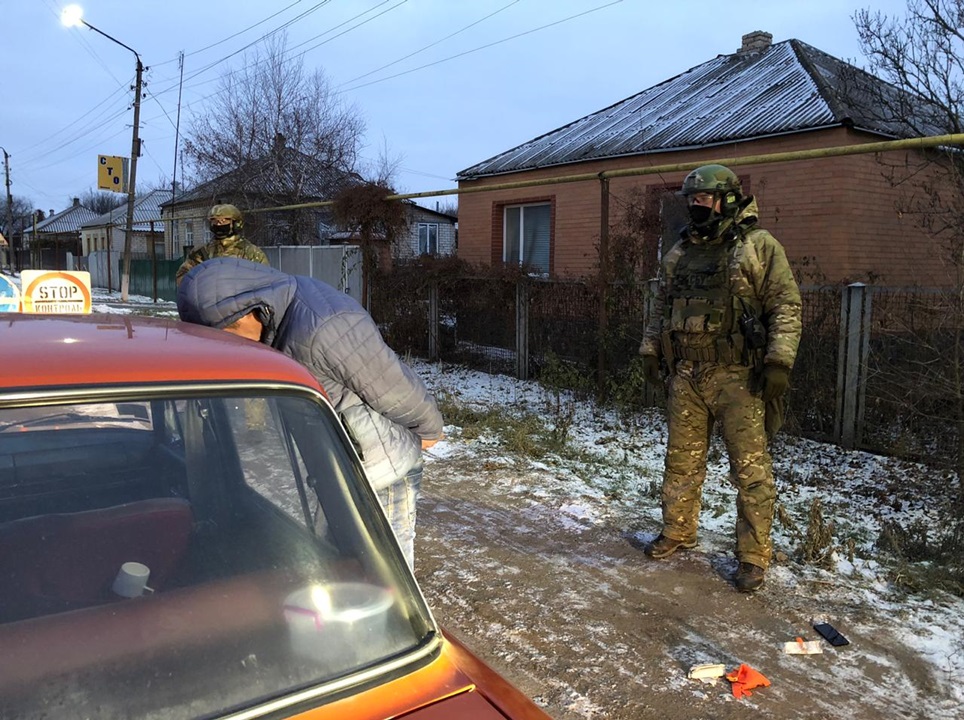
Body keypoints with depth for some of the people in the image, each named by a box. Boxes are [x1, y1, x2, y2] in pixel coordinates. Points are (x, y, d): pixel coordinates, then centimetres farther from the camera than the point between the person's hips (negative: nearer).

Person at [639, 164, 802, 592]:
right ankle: (678, 533, 30)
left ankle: (753, 556, 12)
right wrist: (650, 351, 14)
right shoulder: (679, 253, 14)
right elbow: (661, 308, 21)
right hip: (685, 376, 5)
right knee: (681, 462, 13)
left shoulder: (759, 247, -3)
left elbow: (786, 306, -7)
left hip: (737, 377, -5)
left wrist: (779, 362, -15)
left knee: (750, 471, 0)